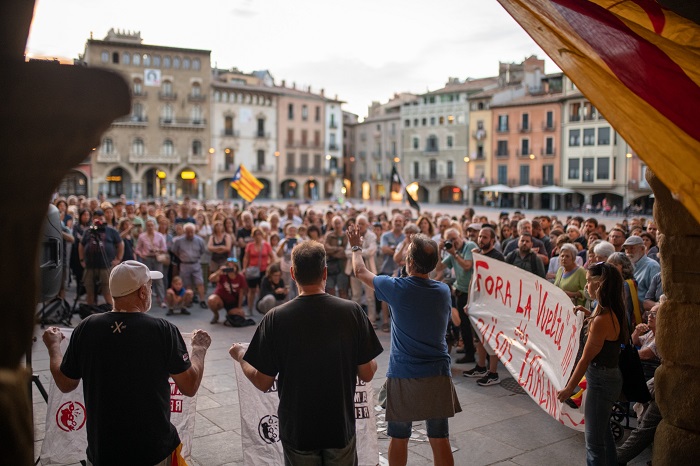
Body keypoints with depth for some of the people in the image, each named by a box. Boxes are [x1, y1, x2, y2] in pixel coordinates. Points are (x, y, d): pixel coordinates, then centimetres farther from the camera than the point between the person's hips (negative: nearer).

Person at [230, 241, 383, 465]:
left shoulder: (276, 318, -16)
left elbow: (263, 383, -9)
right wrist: (373, 362, 14)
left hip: (297, 428, 0)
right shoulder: (352, 311, -14)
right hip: (341, 426, 1)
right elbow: (367, 374, -9)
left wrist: (240, 356, 9)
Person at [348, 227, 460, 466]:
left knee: (399, 438, 14)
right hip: (438, 375, 3)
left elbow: (360, 271, 7)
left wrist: (356, 248, 24)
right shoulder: (444, 291, -1)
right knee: (440, 440, 10)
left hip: (403, 376, -3)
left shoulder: (397, 288, -10)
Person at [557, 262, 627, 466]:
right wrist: (588, 315, 9)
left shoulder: (602, 320, -26)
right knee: (603, 431, 26)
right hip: (608, 375, 10)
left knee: (594, 441, 3)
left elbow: (586, 359, -20)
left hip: (601, 380, -10)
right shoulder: (612, 311, 1)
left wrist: (569, 388, -12)